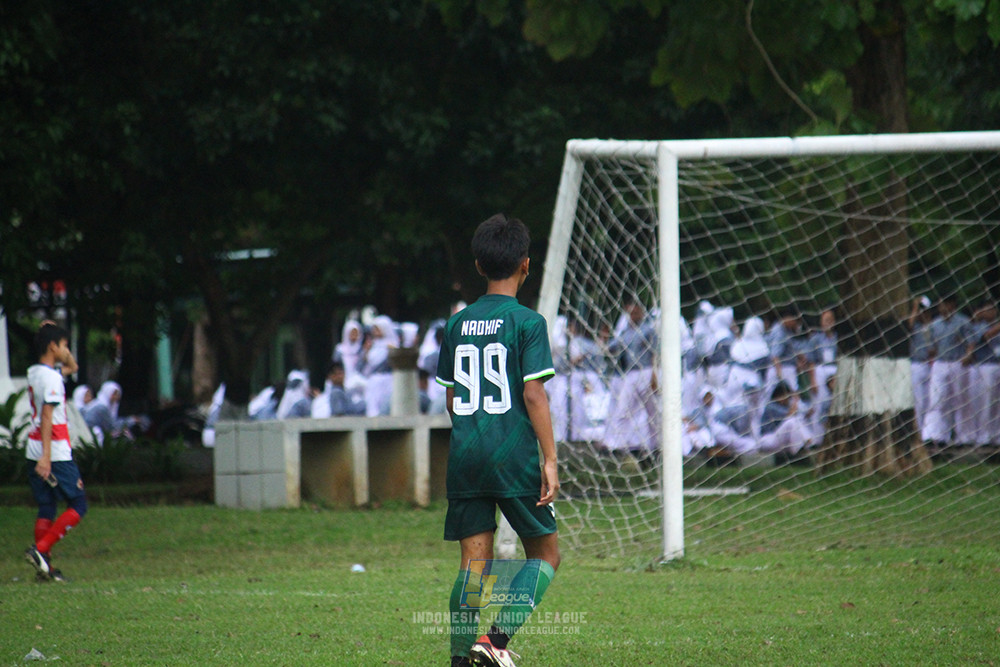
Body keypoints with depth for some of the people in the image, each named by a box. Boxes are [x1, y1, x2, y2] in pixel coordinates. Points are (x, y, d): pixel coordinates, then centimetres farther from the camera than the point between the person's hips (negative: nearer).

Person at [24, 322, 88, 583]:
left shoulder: (34, 372, 14)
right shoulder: (51, 377, -14)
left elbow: (72, 366, 30)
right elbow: (47, 416, -22)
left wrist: (51, 335, 18)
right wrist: (46, 456, -27)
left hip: (36, 452, 9)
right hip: (56, 453, -9)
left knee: (46, 509, 10)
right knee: (77, 505, -1)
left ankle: (44, 566, 5)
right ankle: (41, 550, -13)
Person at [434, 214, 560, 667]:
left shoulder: (456, 325, 10)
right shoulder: (527, 323, -5)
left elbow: (452, 399, 15)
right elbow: (533, 395, -10)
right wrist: (550, 460, -8)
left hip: (464, 458, 5)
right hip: (514, 458, -5)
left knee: (473, 562, 7)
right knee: (545, 553, 7)